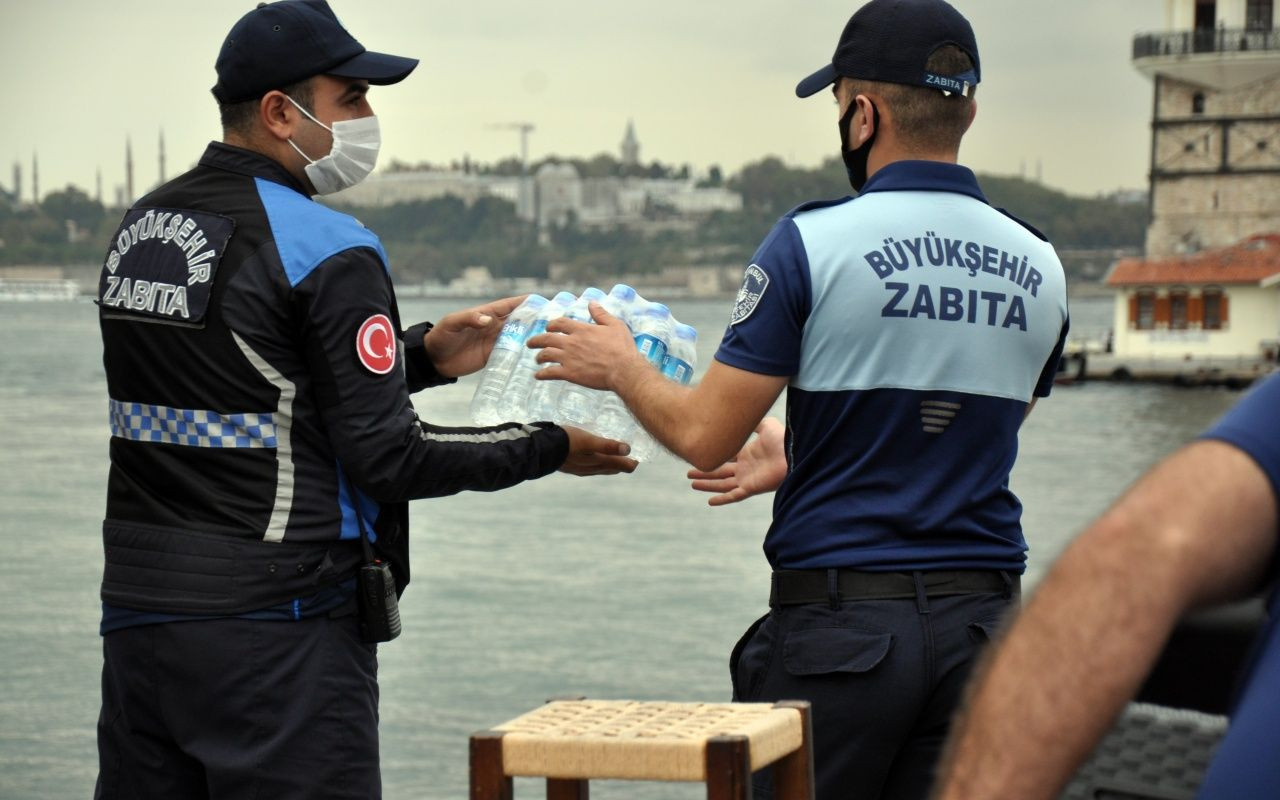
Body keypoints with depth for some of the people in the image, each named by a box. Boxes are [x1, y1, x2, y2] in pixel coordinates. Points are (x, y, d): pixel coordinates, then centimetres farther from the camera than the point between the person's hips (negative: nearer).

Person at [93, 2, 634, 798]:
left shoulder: (141, 228, 11)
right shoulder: (329, 251, -13)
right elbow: (388, 457, -13)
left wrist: (422, 355, 16)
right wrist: (549, 447, -1)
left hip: (137, 613, 8)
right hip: (277, 630, -7)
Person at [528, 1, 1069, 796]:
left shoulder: (815, 242, -10)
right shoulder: (1038, 267, 6)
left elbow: (704, 434, -9)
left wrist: (618, 365, 12)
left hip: (839, 622, -4)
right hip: (982, 624, 5)